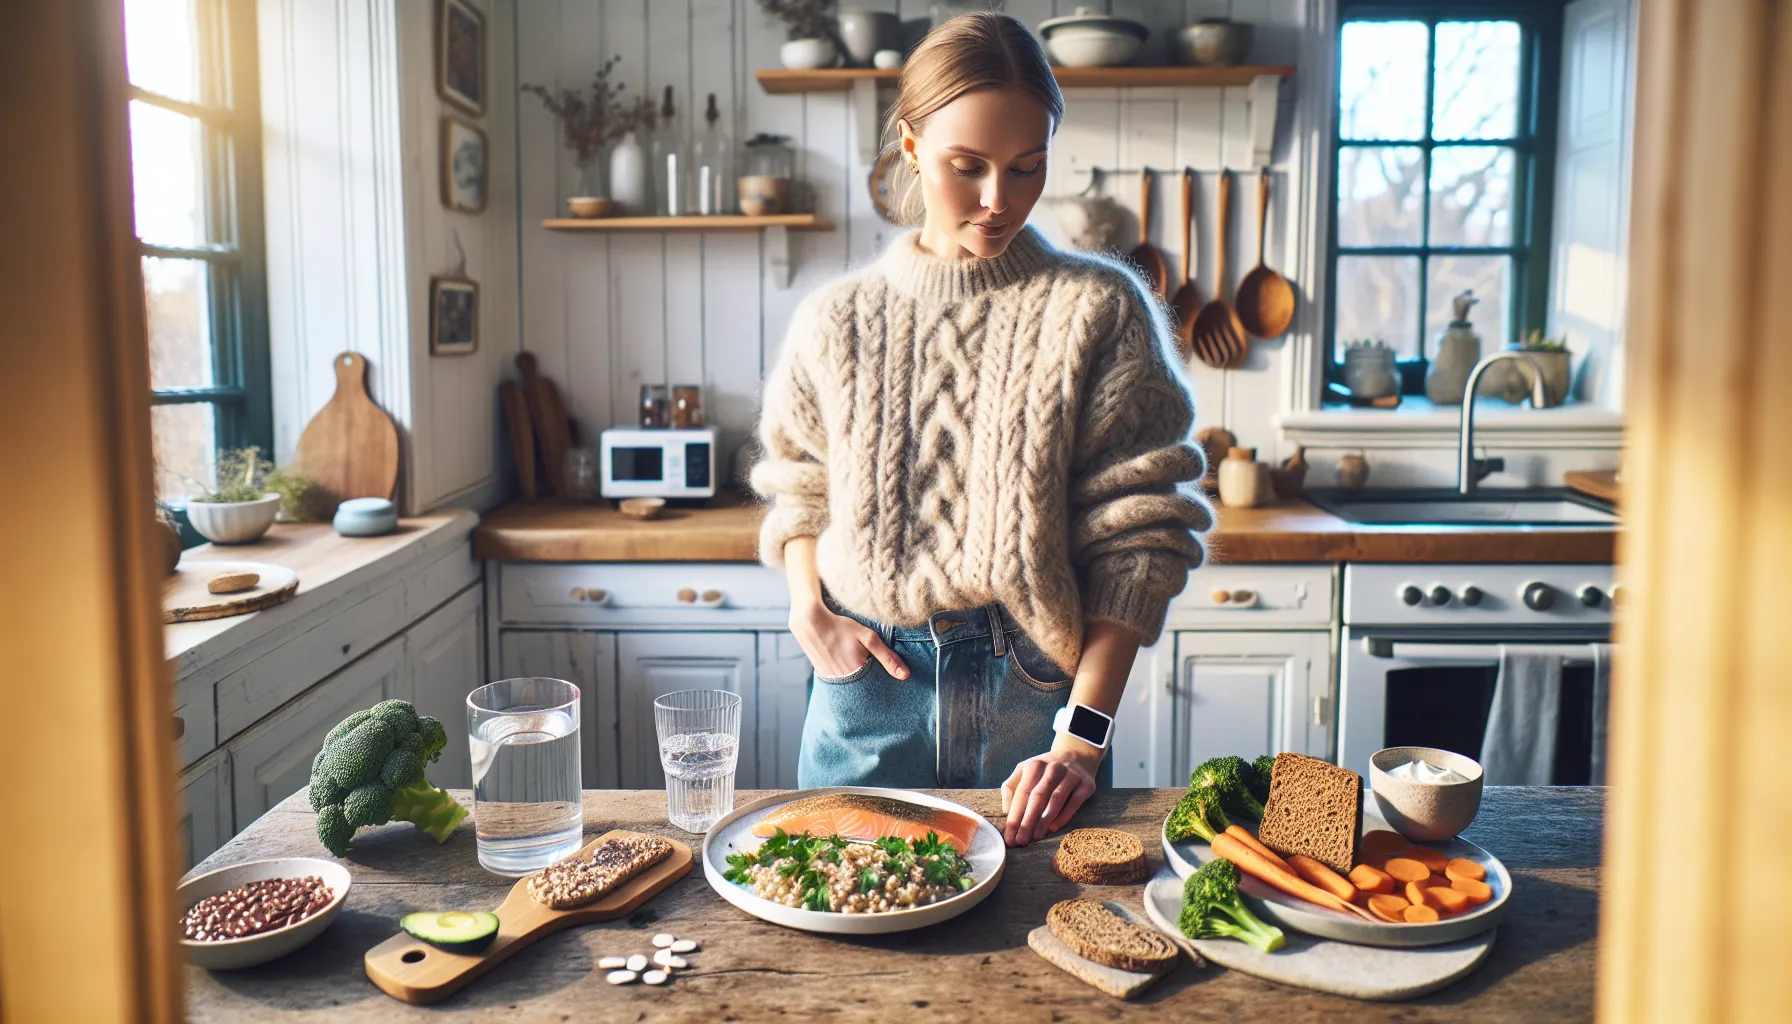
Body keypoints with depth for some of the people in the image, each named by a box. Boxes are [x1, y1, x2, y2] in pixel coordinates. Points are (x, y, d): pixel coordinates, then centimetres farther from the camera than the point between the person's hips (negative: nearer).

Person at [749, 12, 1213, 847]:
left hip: (1032, 692, -1)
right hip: (869, 692, 2)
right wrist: (808, 609, -5)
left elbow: (1138, 536, -8)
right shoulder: (836, 320, 2)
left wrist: (1083, 736, -14)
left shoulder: (1097, 309, -5)